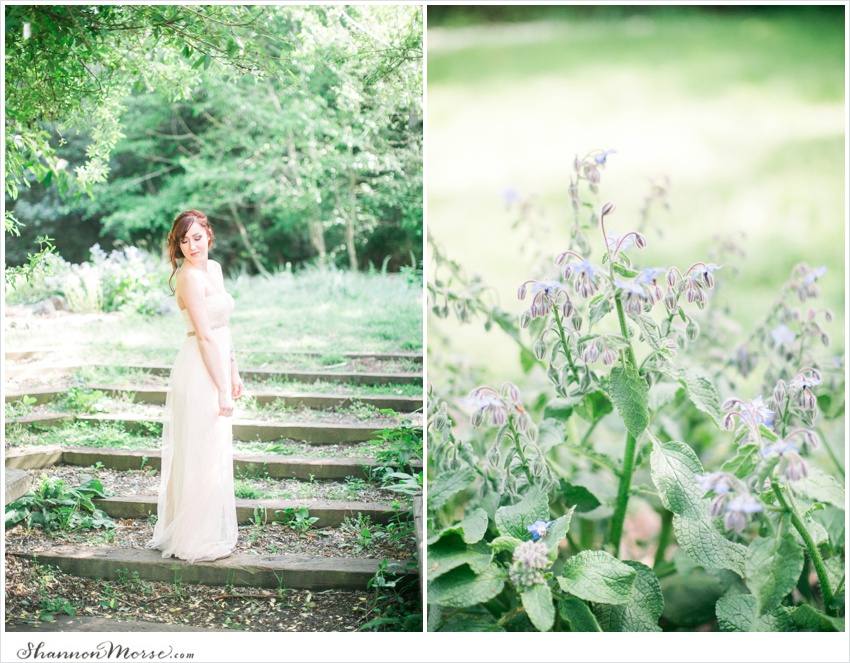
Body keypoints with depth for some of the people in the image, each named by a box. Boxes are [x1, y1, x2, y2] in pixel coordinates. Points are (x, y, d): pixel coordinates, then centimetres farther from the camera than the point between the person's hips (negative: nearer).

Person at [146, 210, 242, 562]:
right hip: (200, 371, -9)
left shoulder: (213, 268, 12)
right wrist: (222, 388, -20)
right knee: (203, 456, -2)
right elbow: (205, 336, -20)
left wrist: (233, 372, 17)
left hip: (216, 366, 9)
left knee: (214, 454, 16)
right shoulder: (189, 276, -16)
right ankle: (199, 542, 9)